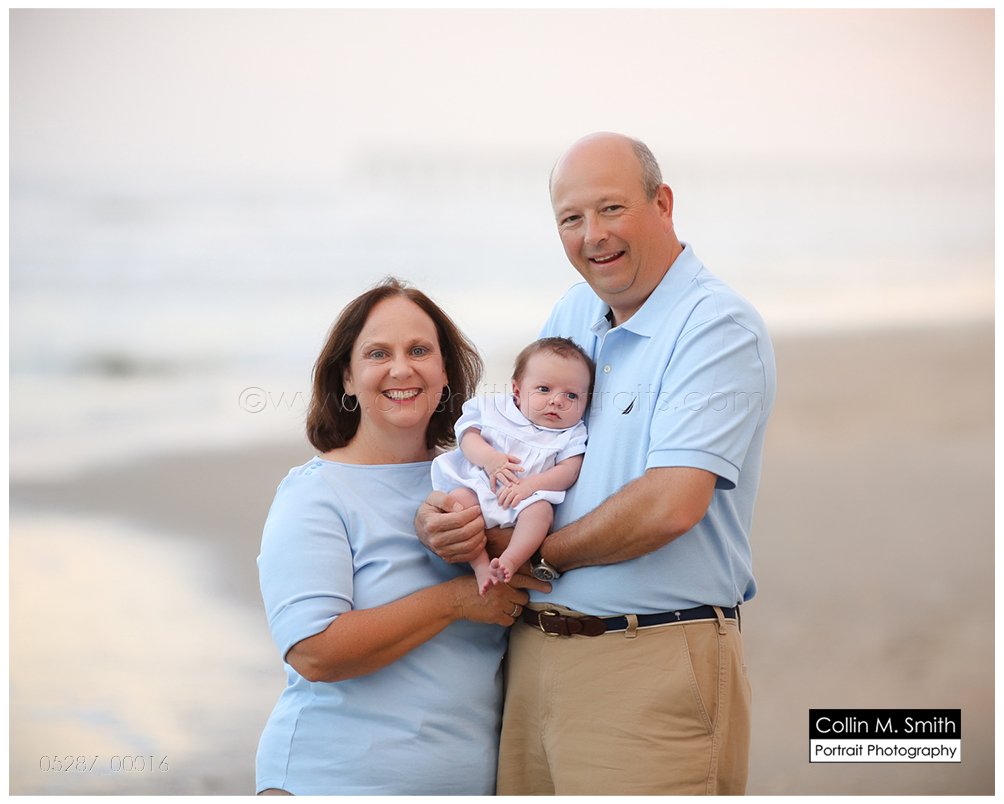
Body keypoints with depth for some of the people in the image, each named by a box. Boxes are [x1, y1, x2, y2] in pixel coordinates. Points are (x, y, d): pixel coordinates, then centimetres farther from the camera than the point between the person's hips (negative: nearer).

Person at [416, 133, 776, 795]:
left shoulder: (719, 327, -11)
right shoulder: (571, 315, 14)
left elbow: (671, 504, -21)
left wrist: (532, 552, -10)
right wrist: (443, 516, -5)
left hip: (652, 668, -7)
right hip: (533, 658, 7)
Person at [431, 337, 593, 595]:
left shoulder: (571, 435, 9)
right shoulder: (495, 409, 11)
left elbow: (570, 470, -5)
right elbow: (468, 436, 3)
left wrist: (530, 485, -21)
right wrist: (489, 458, -18)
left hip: (525, 501, 0)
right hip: (479, 487, 1)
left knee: (540, 507, -32)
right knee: (458, 497, -29)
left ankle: (511, 560, -44)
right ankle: (480, 564, -34)